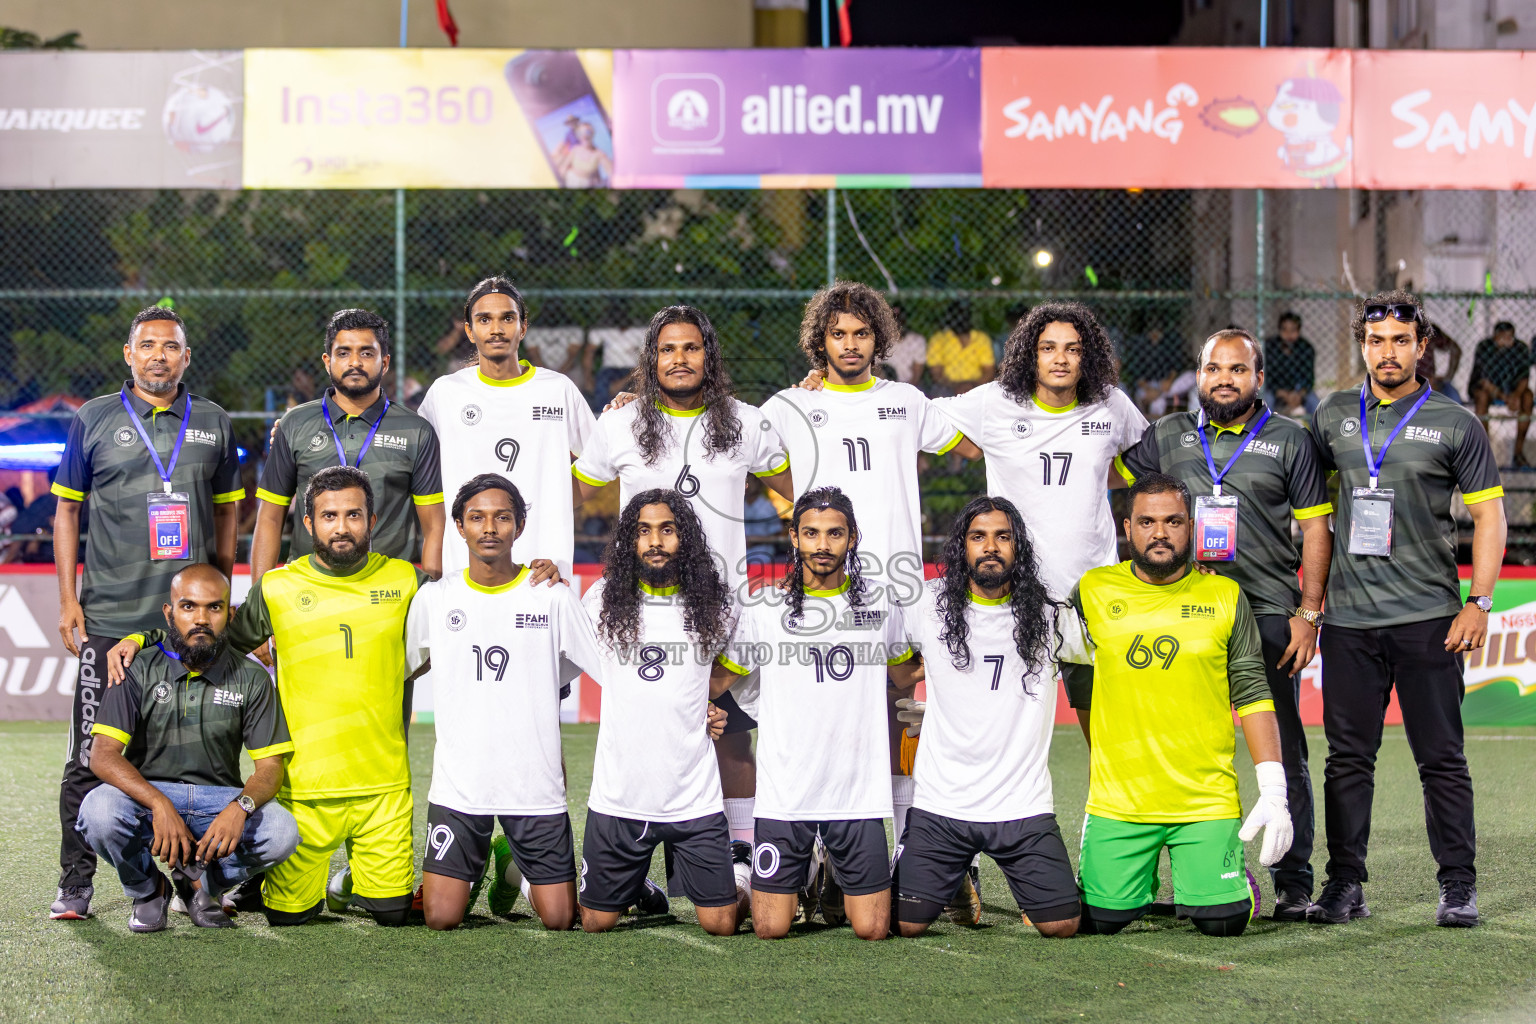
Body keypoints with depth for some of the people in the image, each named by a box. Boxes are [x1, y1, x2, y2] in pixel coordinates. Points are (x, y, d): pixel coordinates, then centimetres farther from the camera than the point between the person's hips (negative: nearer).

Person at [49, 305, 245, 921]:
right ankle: (75, 886, 5)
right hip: (109, 617, -2)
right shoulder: (94, 420, 5)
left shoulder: (213, 424, 10)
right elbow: (67, 510, 7)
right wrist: (68, 601, 0)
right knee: (92, 757, -2)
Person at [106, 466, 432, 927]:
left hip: (384, 784, 1)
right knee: (287, 914, 1)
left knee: (391, 911, 1)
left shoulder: (404, 582, 4)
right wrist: (139, 639, 7)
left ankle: (357, 871, 34)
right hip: (304, 785, -1)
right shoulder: (279, 588, 2)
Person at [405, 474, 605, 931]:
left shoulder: (552, 598, 0)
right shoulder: (434, 598, 3)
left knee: (559, 919, -2)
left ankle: (519, 870, 31)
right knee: (442, 918, -6)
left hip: (537, 785, 0)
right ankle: (472, 869, 28)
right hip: (457, 785, 0)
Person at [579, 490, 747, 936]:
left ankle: (738, 866, 32)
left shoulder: (715, 604, 1)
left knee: (720, 925, 0)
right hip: (617, 797, 0)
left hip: (694, 798, 0)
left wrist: (714, 703, 6)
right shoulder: (602, 601, 0)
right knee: (596, 924, 6)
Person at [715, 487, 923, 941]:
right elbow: (717, 679, 8)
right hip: (784, 795, -1)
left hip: (858, 795, 1)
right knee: (771, 929, -2)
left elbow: (904, 676, 23)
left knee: (872, 929, -1)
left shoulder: (880, 607, 5)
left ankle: (839, 882, 32)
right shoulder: (764, 609, 0)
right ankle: (802, 871, 31)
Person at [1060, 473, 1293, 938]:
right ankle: (1142, 877, 29)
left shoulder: (1224, 597, 3)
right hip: (1117, 804, 1)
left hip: (1209, 801, -1)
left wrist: (1273, 791, -4)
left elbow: (1252, 695, 4)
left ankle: (1232, 877, 26)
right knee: (1100, 920, -4)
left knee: (1221, 921, -9)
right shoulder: (1094, 591, 3)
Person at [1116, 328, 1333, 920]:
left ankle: (1294, 882, 3)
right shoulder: (1167, 436, 13)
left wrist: (1309, 612, -4)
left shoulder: (1290, 441, 7)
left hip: (1270, 614, -3)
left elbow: (1316, 527, 4)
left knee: (1282, 751, -2)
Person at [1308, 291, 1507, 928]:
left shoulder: (1454, 423, 2)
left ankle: (1458, 886, 6)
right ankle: (1345, 885, 9)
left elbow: (1488, 515, 2)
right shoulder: (1333, 417, 11)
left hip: (1428, 615, -3)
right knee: (1348, 756, 4)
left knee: (1441, 757, 0)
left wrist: (1479, 602, -8)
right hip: (1348, 615, 3)